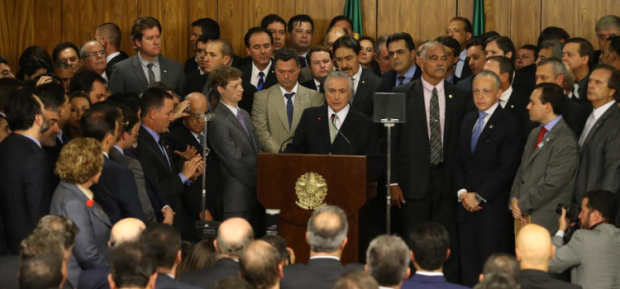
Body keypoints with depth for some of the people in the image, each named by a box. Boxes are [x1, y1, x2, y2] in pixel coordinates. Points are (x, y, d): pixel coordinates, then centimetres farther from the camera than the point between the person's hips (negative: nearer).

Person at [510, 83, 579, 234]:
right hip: (522, 216, 8)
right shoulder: (534, 134, 16)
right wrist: (514, 199, 1)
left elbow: (552, 184, -17)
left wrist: (521, 205, -10)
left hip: (545, 221, -8)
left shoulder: (565, 141, -14)